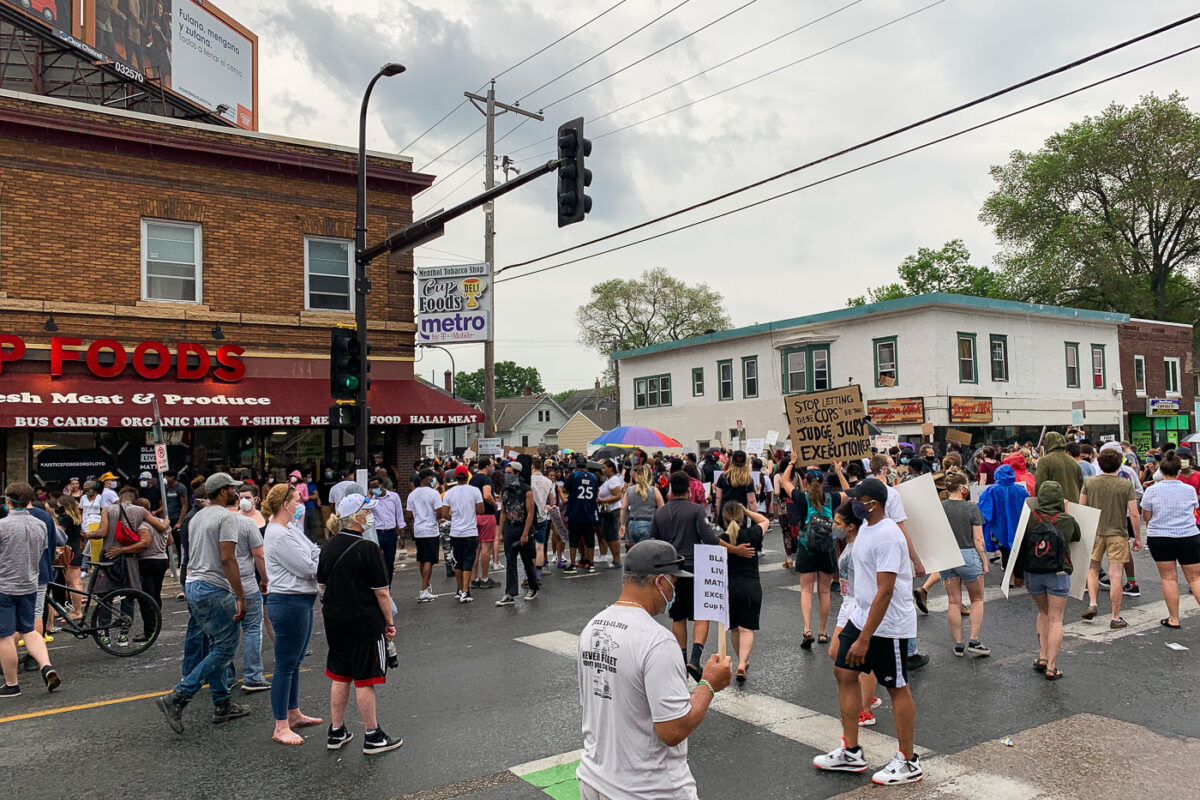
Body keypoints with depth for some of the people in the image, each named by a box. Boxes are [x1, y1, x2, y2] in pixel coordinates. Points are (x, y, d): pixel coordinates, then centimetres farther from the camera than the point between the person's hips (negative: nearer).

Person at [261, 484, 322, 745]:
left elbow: (312, 552, 13)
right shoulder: (279, 535, -19)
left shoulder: (291, 528, 13)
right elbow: (307, 568, -20)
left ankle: (294, 714, 31)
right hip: (289, 603, -10)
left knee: (295, 662, 19)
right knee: (285, 666, -2)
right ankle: (281, 728, 5)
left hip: (302, 601, 10)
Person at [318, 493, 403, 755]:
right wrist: (389, 622, -4)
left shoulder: (328, 547, 5)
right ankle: (372, 737, 11)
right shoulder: (367, 549, -17)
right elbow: (381, 591, -14)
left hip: (334, 621, 7)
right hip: (364, 622, -7)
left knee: (339, 677, 16)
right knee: (365, 679, 1)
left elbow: (322, 585, 15)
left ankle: (336, 732, 25)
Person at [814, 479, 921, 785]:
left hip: (889, 625, -10)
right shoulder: (867, 527, 7)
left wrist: (864, 640, -27)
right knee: (844, 673, 11)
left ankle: (908, 763, 20)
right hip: (861, 616, 10)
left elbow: (885, 592, -27)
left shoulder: (887, 537, -24)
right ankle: (851, 753, 22)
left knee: (897, 688, 4)